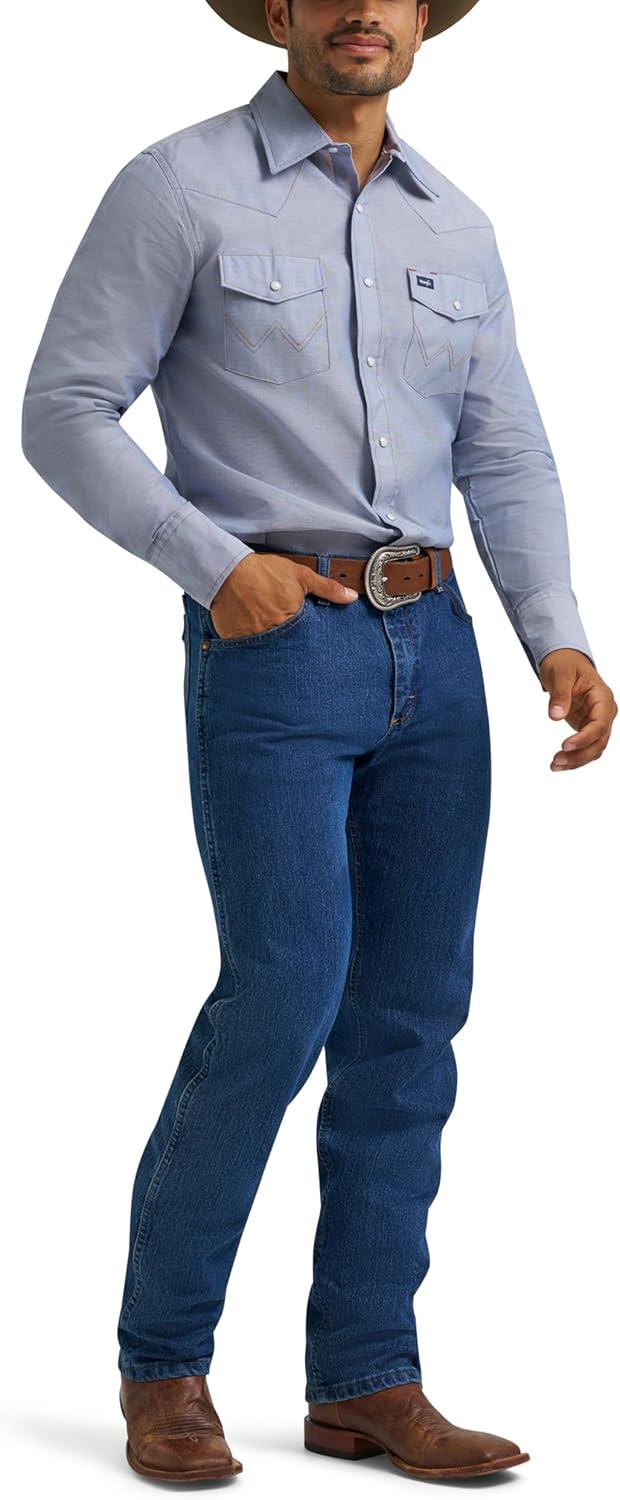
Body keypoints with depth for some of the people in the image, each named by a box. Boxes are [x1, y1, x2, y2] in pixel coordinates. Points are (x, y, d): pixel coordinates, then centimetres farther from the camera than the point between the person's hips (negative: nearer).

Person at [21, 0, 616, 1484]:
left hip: (432, 645, 6)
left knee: (411, 1013, 4)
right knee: (285, 998, -14)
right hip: (271, 649, -6)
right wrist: (215, 566, -17)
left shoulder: (453, 227, 13)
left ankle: (367, 1379, 12)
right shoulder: (179, 187, -4)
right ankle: (163, 1358, 4)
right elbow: (65, 412, -6)